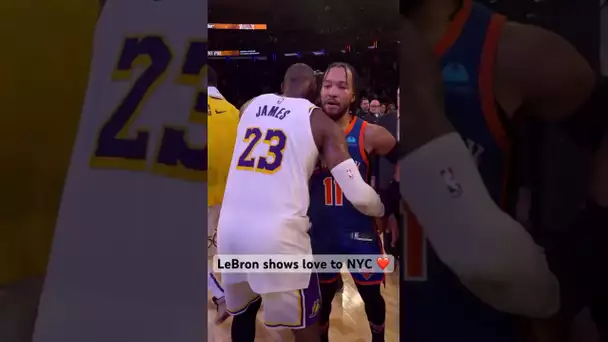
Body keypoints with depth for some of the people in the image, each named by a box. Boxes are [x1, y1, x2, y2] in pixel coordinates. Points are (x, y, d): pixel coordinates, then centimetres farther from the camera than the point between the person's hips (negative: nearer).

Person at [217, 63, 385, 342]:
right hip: (278, 233, -4)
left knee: (243, 311, 28)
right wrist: (383, 212, 18)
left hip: (229, 227, 5)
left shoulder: (249, 106, 15)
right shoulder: (319, 121, 3)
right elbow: (357, 194, -3)